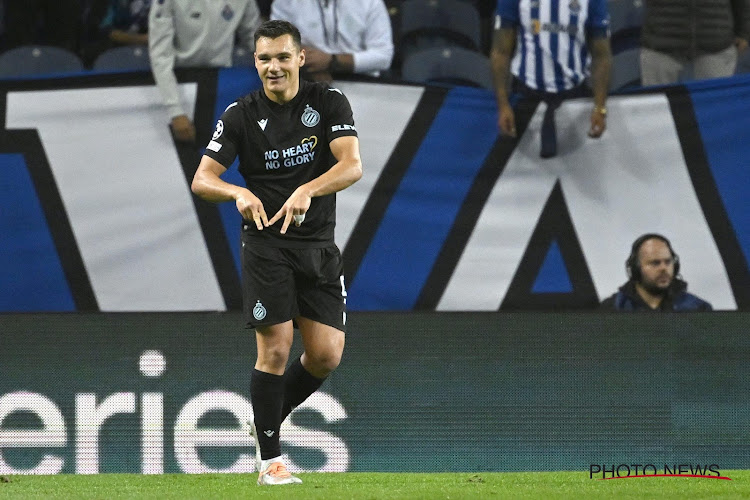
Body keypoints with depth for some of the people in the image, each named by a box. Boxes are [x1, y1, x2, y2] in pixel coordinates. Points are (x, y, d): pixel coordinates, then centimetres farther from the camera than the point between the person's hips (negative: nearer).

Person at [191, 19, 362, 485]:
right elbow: (202, 180, -6)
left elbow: (352, 165, -15)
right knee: (276, 347, -10)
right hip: (266, 242, -2)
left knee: (327, 355, -2)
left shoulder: (328, 102, -2)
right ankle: (270, 460, 1)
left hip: (318, 245, 2)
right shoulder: (241, 115, -2)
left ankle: (271, 417, 26)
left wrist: (307, 190, -32)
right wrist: (239, 193, -28)